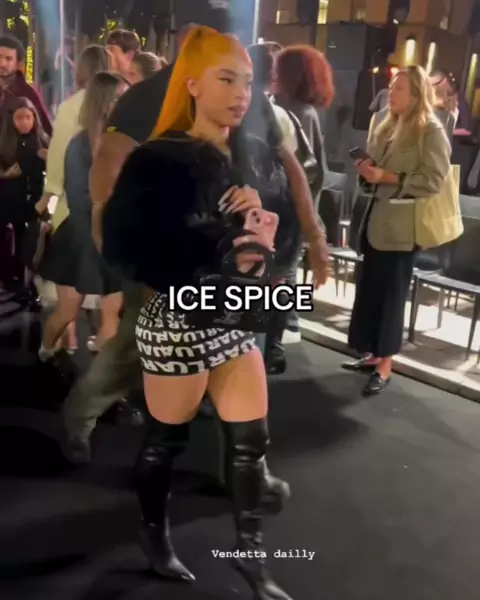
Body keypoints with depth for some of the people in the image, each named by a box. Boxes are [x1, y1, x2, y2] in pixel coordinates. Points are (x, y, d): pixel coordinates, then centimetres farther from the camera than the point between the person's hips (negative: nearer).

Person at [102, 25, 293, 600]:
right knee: (167, 437, 13)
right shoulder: (158, 160, -15)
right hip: (177, 320, -6)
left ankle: (250, 551, 31)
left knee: (251, 437, 10)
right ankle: (154, 531, 40)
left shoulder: (255, 154, 5)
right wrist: (216, 257, -23)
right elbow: (122, 248, -21)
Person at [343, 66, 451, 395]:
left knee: (392, 293, -1)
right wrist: (367, 169, 3)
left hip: (401, 224, -7)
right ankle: (372, 355, 22)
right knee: (369, 289, 10)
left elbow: (433, 181, -15)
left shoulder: (432, 131, -8)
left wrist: (385, 177, -19)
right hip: (377, 216, 7)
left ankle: (385, 366, 9)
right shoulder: (388, 126, 14)